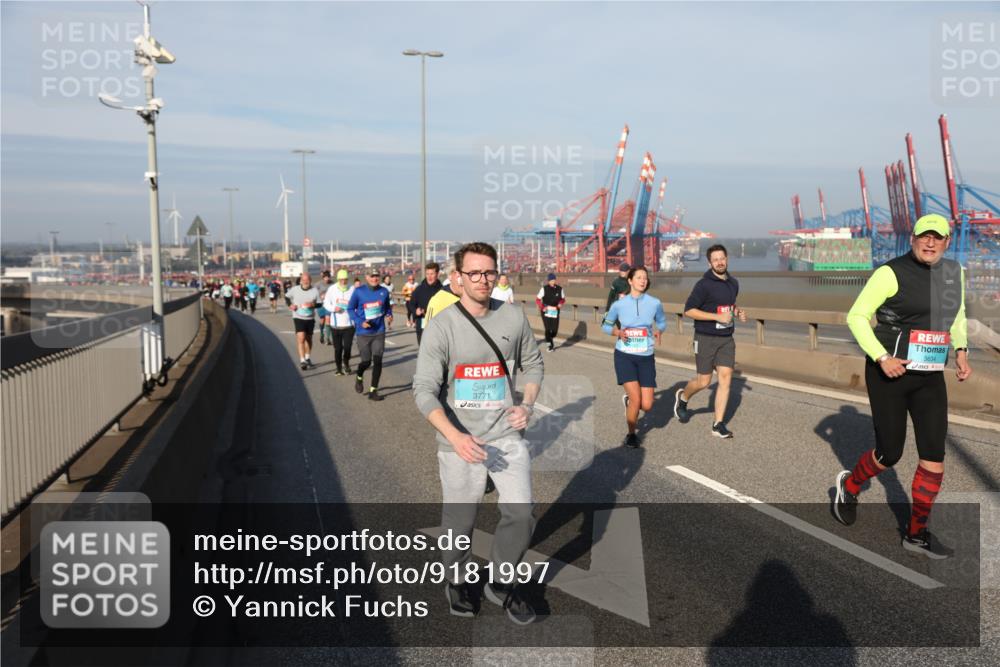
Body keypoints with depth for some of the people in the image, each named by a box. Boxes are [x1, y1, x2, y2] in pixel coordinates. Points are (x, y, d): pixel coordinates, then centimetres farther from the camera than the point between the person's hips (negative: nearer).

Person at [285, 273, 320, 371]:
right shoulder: (295, 289, -5)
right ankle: (302, 360, -16)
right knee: (301, 338, -16)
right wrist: (290, 305, -6)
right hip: (298, 317, -2)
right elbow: (287, 296, 12)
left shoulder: (315, 290, -6)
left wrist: (313, 304, -21)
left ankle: (307, 358, 35)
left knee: (308, 338, 16)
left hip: (310, 318, 2)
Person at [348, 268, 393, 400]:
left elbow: (387, 306, 16)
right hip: (363, 333, -2)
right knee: (366, 361, 2)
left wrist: (389, 315, -6)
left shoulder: (384, 291, 0)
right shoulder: (359, 291, -6)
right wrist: (360, 322, -13)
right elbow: (350, 308, 0)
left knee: (377, 361, -3)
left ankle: (373, 391, 7)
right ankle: (359, 378, 38)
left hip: (379, 332, 2)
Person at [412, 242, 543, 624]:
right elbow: (425, 391, -17)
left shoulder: (514, 318, 0)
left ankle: (501, 583, 20)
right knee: (459, 521, 10)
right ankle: (457, 582, 38)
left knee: (521, 512, -4)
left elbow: (533, 363, 16)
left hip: (505, 433, 3)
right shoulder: (441, 326, -12)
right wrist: (455, 437, -30)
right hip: (458, 440, -2)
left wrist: (527, 405, -1)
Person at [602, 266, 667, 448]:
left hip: (646, 357, 2)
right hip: (624, 356, -2)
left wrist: (658, 331, -9)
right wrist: (618, 332, -12)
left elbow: (662, 322, 14)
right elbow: (605, 325, 8)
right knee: (636, 399, -14)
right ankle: (631, 435, 12)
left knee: (647, 406, -2)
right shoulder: (619, 305, -5)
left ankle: (629, 400, 35)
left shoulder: (655, 303, -3)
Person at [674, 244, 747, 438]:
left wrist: (738, 312, 4)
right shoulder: (704, 284, -13)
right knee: (703, 382, 1)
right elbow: (689, 310, -15)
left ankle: (718, 425, 3)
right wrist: (717, 317, -20)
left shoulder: (733, 283, 9)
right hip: (706, 338, -5)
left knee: (726, 378, -3)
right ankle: (683, 397, 34)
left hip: (726, 339, 5)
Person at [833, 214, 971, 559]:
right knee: (889, 454, 3)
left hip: (930, 377, 6)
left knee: (934, 458, 0)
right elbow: (857, 316, -11)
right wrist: (882, 357, -21)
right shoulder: (891, 272, -13)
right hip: (888, 374, -5)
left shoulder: (954, 271, 7)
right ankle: (849, 485, 35)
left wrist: (961, 352, 7)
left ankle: (916, 534, 15)